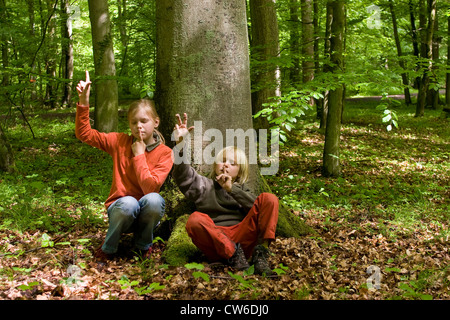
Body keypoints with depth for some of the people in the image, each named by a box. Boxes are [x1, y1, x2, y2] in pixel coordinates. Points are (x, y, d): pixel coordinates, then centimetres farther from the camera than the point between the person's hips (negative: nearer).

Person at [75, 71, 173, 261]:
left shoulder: (164, 153, -6)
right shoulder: (120, 142, 1)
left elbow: (150, 187, -19)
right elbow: (84, 134, -1)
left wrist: (139, 155, -15)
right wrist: (83, 101, -11)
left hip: (145, 216, 0)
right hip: (120, 210, 0)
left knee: (153, 199, -34)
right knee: (128, 203, -35)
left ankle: (143, 245, -4)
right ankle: (108, 249, -5)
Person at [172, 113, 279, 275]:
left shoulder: (242, 189, 27)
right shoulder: (204, 185, 22)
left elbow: (259, 207, 5)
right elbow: (183, 176, 0)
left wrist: (232, 189, -2)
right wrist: (180, 144, -15)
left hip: (243, 239, 2)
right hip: (214, 240, -2)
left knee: (269, 198, -14)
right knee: (195, 219, -32)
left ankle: (261, 253, -24)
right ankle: (232, 255, -30)